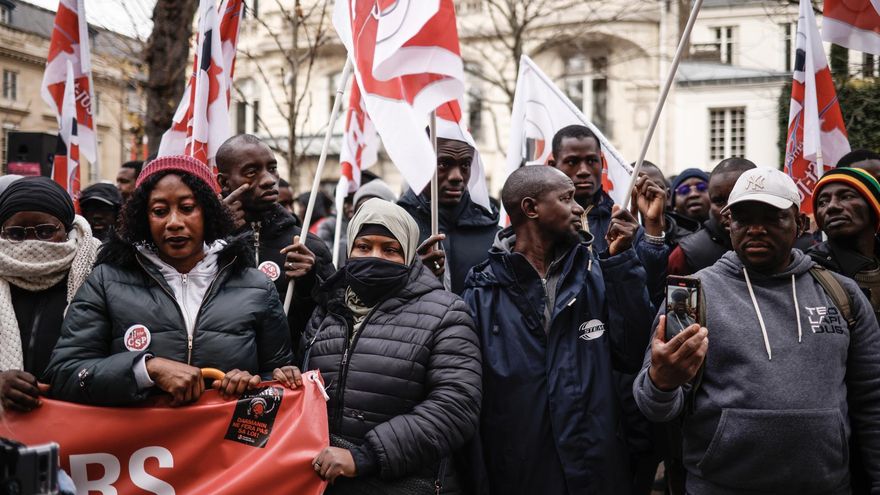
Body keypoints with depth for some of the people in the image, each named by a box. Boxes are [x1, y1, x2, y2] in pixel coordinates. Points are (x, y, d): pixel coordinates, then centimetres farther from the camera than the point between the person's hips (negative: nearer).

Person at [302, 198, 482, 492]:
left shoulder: (443, 314, -8)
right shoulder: (328, 311, 10)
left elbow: (454, 406, -18)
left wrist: (363, 455, -22)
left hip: (407, 484, -5)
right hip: (324, 480, 5)